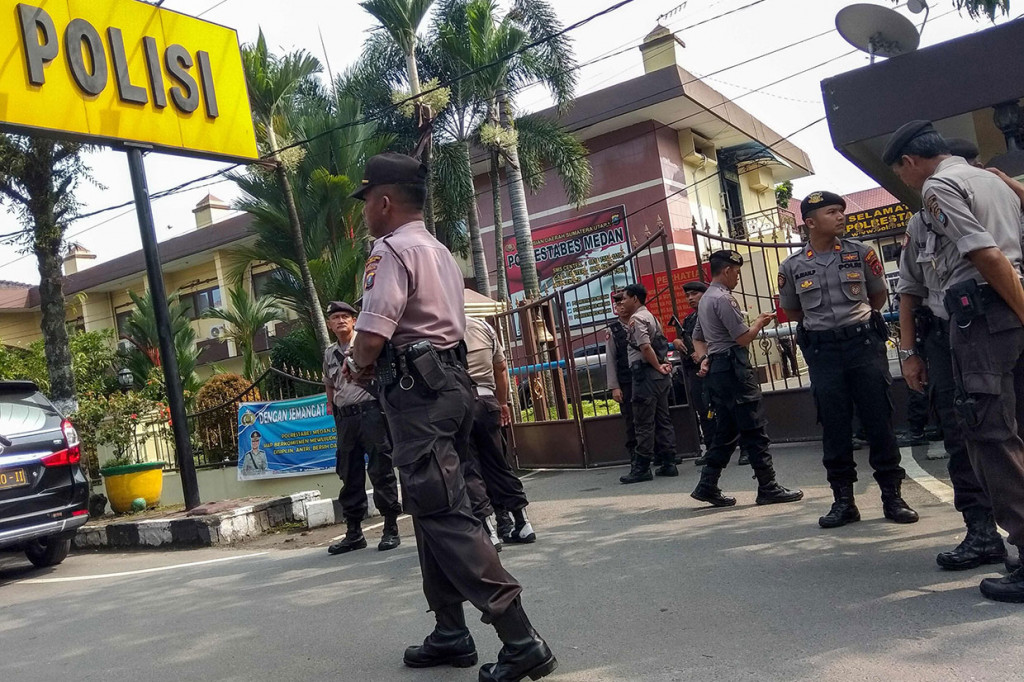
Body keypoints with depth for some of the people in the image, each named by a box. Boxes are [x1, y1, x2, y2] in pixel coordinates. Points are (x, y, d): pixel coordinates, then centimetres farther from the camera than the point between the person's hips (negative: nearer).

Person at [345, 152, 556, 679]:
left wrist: (358, 367, 2)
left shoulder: (391, 250, -9)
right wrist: (373, 361, 17)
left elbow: (371, 337, -20)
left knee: (443, 515, -9)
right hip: (450, 380, 10)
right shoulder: (439, 251, 21)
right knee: (434, 509, 15)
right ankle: (450, 632, 22)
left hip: (417, 390, -10)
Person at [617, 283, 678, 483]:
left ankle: (641, 468, -2)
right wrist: (663, 364, 9)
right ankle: (668, 464, 12)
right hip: (660, 376, 10)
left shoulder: (637, 318, -10)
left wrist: (658, 367, -12)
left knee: (643, 424, -6)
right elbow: (662, 345, 21)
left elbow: (645, 347, -21)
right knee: (663, 421, 9)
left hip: (646, 375, -10)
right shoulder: (650, 316, 21)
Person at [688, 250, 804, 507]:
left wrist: (705, 358, 10)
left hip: (716, 368, 10)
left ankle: (707, 486, 11)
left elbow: (697, 338, 24)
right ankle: (768, 488, 0)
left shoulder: (705, 300, 18)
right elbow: (743, 338, -15)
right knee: (754, 430, -5)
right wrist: (760, 322, 2)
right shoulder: (723, 299, -13)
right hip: (732, 367, -10)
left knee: (726, 431, 12)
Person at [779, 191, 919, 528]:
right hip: (822, 351, 0)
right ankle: (843, 500, 13)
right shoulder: (791, 267, 1)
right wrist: (824, 322, 11)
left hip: (865, 342, 0)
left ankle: (892, 496, 12)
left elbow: (879, 295, 15)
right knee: (834, 426, 4)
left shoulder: (861, 253, 2)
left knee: (879, 419, 1)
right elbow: (791, 312, 14)